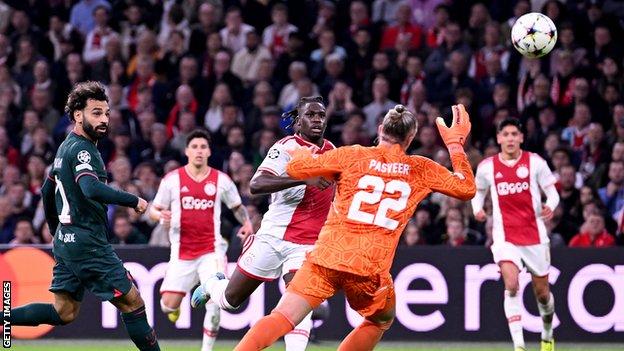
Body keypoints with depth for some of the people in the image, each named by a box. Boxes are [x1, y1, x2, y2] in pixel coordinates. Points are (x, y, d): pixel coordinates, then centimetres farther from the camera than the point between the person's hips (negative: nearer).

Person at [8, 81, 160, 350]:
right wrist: (134, 201, -23)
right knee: (132, 302, -4)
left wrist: (57, 232, 37)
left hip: (66, 240, 10)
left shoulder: (67, 147, 16)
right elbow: (92, 189, -32)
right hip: (87, 242, -10)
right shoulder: (82, 150, -14)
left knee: (63, 313, 9)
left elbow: (47, 191, 28)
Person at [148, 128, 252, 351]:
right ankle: (175, 307, 33)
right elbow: (153, 210, 6)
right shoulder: (172, 180, 2)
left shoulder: (221, 180, 5)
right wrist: (161, 216, -17)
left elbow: (237, 206, 19)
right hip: (182, 252, 0)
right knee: (168, 306, -5)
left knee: (214, 302, -18)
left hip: (211, 251, 0)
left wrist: (246, 222, -1)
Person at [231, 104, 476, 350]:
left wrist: (301, 153, 31)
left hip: (327, 257, 0)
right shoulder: (421, 169, 10)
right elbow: (466, 188, 19)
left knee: (281, 320, -5)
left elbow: (295, 169, 9)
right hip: (371, 269, 0)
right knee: (382, 321, 28)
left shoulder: (352, 155, 9)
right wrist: (456, 144, 26)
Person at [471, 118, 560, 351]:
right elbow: (479, 191, 18)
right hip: (505, 236, 0)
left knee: (542, 293, 11)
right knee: (511, 285, -22)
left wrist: (550, 206, -24)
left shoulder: (535, 162, -4)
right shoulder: (487, 167, 1)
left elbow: (552, 193, -1)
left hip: (534, 235, 1)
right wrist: (477, 209, -3)